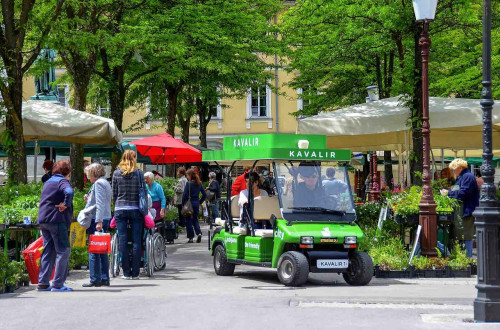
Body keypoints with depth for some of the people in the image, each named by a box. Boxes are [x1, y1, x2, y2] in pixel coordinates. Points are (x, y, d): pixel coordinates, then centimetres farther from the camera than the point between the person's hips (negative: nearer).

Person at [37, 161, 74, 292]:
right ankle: (58, 284, -5)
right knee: (64, 251, -2)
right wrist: (65, 204, -16)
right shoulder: (62, 181, -7)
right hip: (57, 220, -8)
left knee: (48, 252, 13)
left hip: (43, 220, 8)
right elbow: (69, 192, -29)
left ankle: (43, 283, 10)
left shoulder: (48, 182, 19)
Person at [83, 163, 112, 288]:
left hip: (96, 221, -10)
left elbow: (100, 204, -19)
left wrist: (98, 221, -24)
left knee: (93, 251, -7)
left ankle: (95, 279, -6)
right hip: (105, 219, 10)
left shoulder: (98, 183, -11)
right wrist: (89, 199, 15)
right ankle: (105, 278, 13)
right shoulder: (105, 183, 19)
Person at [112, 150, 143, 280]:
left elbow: (114, 193, 6)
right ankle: (135, 273, 2)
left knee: (122, 241, 4)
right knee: (136, 241, 3)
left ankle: (126, 272, 4)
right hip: (135, 209, -1)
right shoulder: (138, 173, -2)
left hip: (120, 210, 1)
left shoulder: (116, 173, 2)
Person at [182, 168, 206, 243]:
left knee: (188, 220, 5)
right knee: (195, 219, 17)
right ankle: (199, 233, -5)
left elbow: (185, 195, -15)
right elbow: (204, 194, 8)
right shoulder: (199, 183, 5)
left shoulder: (189, 183, -13)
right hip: (196, 203, 6)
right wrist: (200, 202, 15)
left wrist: (183, 204, -6)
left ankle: (190, 237, 5)